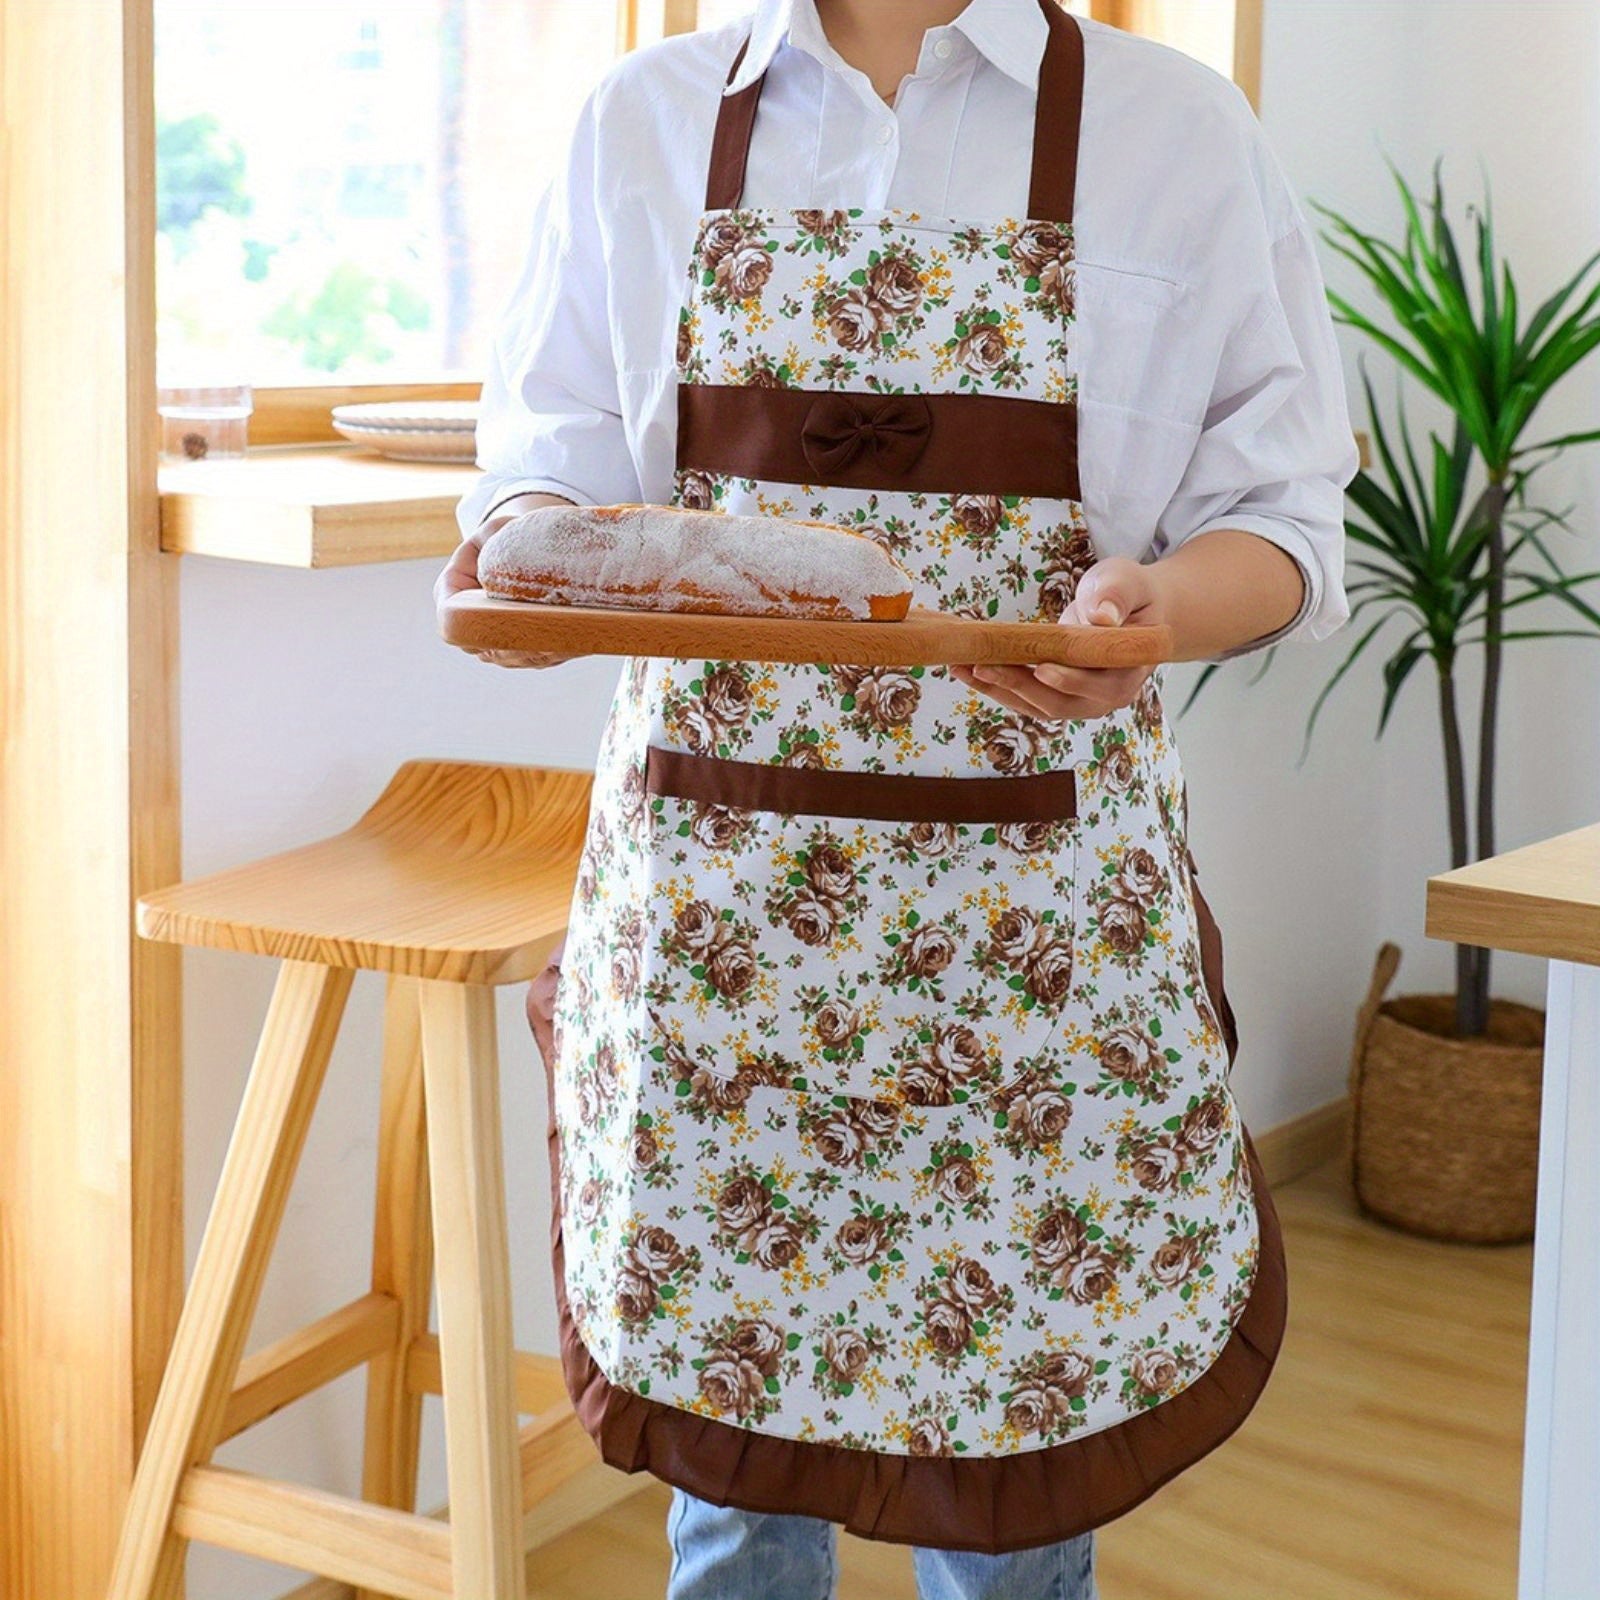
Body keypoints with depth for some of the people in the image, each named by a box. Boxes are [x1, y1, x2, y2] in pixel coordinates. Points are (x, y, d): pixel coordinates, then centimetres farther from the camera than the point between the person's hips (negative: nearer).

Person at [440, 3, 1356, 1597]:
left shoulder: (1182, 132, 3)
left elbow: (1277, 513, 2)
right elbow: (552, 450, 11)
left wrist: (1152, 614, -20)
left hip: (1041, 904, -1)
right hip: (707, 882, 2)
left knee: (1013, 1462, 6)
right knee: (723, 1426, 11)